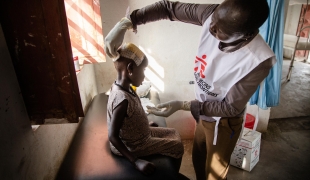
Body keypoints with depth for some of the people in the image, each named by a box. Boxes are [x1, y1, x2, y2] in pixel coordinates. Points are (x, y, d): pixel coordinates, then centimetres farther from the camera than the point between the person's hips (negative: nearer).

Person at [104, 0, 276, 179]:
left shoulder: (258, 61, -35)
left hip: (223, 122, -5)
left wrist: (183, 105, -29)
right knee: (198, 160, 29)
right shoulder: (213, 14, -23)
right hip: (203, 113, 5)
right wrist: (125, 23, -26)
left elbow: (231, 108, -24)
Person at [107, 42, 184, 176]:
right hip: (133, 145, -8)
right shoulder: (123, 99, -34)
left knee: (173, 133, 19)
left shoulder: (122, 87, -7)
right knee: (177, 147, 4)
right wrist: (136, 161, -30)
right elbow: (113, 136, -30)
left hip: (138, 134, 9)